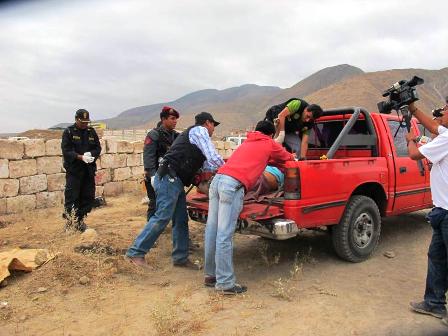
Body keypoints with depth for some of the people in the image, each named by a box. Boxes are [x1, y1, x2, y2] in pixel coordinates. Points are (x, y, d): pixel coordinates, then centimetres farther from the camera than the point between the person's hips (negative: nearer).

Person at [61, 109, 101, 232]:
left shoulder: (91, 132, 11)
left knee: (88, 196, 7)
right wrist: (81, 157, -21)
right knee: (71, 196, -4)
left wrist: (92, 156, -11)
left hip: (89, 170, 5)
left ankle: (80, 221, 20)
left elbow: (98, 148, 9)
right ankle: (69, 223, 7)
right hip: (73, 170, -4)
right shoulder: (69, 132, -2)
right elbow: (66, 151, -9)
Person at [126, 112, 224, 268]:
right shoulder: (199, 130, -2)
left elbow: (206, 164, 24)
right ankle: (136, 252, -2)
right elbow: (213, 158, -10)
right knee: (162, 217, -10)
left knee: (181, 220, 10)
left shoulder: (194, 133, 26)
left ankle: (180, 257, 17)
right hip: (169, 178, -10)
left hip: (175, 181, 10)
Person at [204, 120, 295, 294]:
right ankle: (225, 283, -1)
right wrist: (292, 157, 54)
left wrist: (270, 159, 59)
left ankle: (210, 275, 21)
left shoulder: (247, 142, 32)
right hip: (233, 184, -7)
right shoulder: (270, 144, 16)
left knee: (212, 231, 10)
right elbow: (288, 158, 33)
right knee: (224, 236, -8)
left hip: (217, 179, 7)